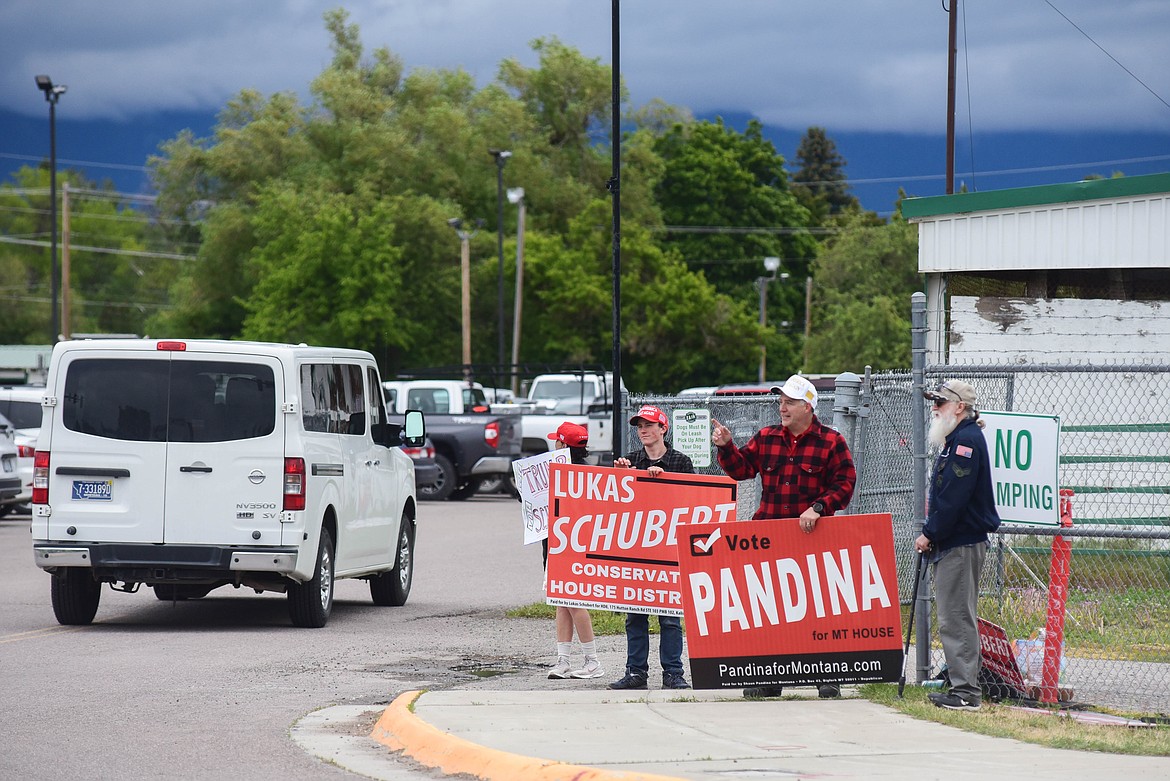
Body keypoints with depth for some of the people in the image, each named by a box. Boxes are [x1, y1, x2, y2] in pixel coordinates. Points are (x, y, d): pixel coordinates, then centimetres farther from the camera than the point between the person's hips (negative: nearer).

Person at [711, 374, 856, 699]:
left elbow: (845, 483, -3)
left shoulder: (831, 442, 0)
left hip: (812, 536, -4)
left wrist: (818, 508, -15)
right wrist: (726, 447, -6)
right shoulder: (765, 438, 12)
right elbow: (741, 468, 11)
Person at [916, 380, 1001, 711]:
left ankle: (966, 692, -10)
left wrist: (930, 534, -15)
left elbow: (954, 497, -20)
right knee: (953, 618, 12)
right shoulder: (956, 439, 19)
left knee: (956, 618, -10)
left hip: (962, 543, -11)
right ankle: (963, 687, 16)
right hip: (952, 543, 11)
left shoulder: (967, 439, -14)